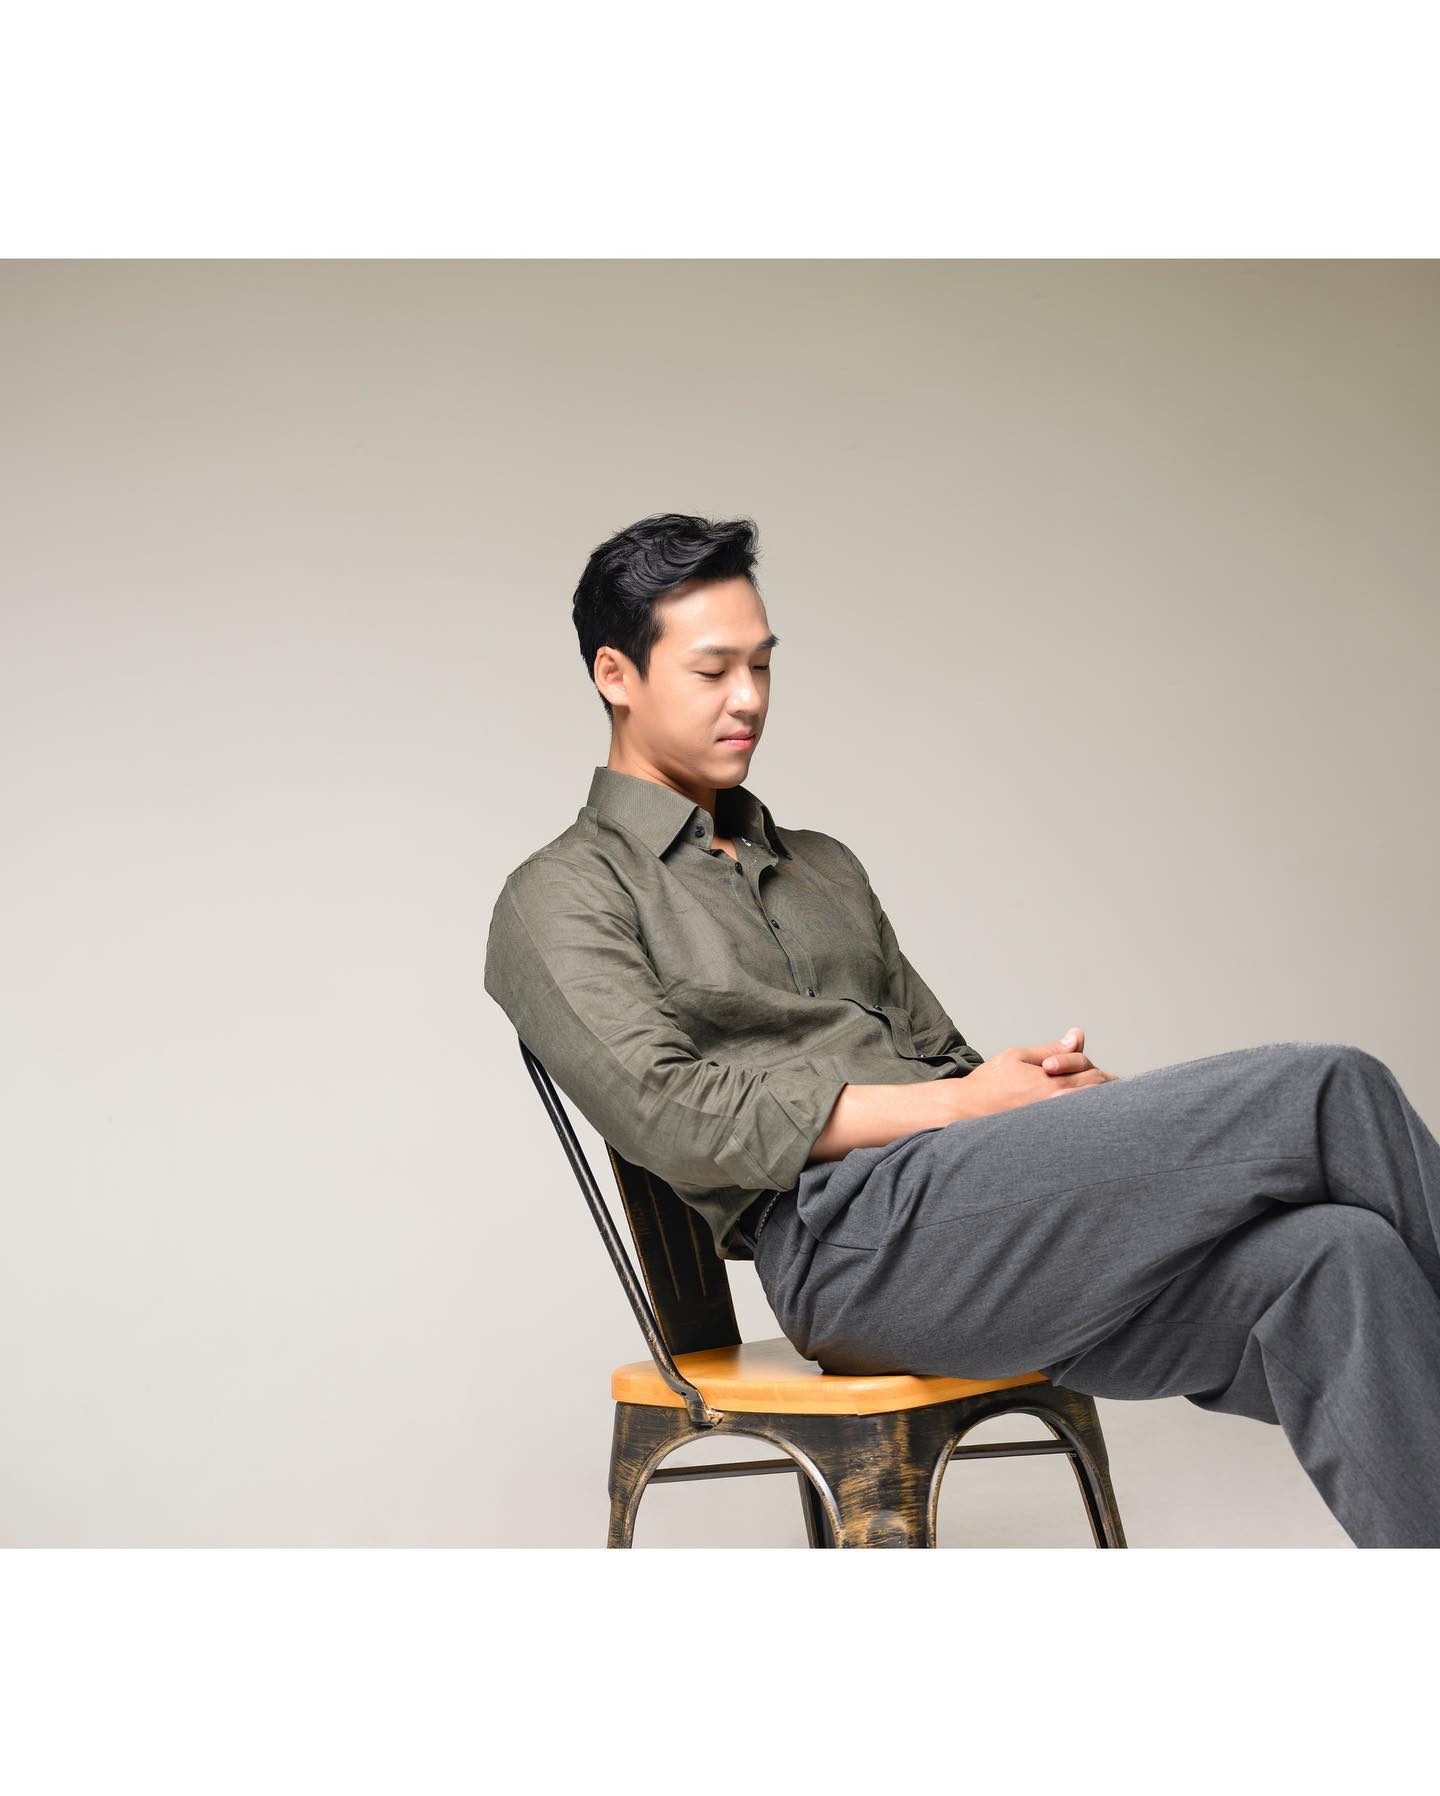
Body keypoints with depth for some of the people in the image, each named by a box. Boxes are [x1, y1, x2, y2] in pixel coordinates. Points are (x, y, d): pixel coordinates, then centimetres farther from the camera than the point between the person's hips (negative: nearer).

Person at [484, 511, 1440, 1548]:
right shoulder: (561, 899, 7)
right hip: (849, 1235, -7)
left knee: (1335, 1256, -25)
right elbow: (672, 1115, -8)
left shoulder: (825, 869, 29)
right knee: (1328, 1092, -18)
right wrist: (958, 1103, -10)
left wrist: (1036, 1082, -1)